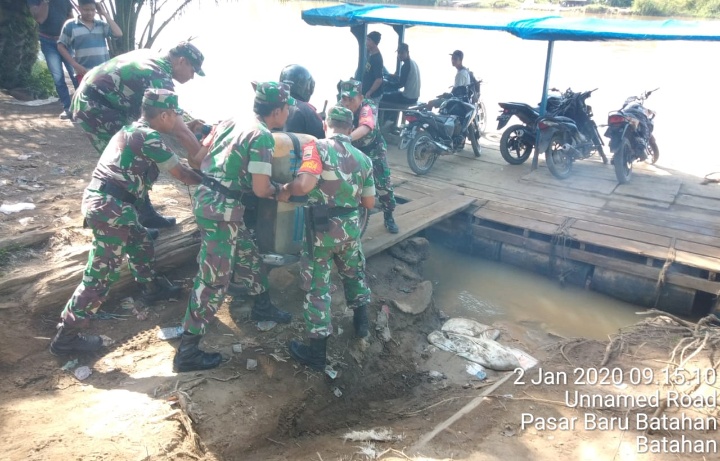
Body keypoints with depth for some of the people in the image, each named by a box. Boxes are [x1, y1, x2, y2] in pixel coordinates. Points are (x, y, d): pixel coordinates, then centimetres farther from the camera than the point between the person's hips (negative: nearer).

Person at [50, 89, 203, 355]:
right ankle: (66, 336, 5)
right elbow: (180, 173, -6)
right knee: (102, 273, -3)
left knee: (141, 243, 28)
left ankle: (152, 288, 49)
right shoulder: (148, 136, -10)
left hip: (102, 200, 10)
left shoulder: (133, 129, 17)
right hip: (109, 205, -10)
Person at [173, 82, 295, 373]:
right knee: (214, 280, -2)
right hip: (221, 207, -9)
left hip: (207, 196, 9)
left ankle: (263, 307, 44)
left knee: (248, 256, 24)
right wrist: (276, 190, 4)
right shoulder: (262, 136, -15)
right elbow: (260, 189, -17)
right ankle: (187, 352, 6)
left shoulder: (232, 121, 9)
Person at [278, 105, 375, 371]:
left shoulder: (316, 147, -12)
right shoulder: (363, 158, 5)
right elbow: (369, 203, 9)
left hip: (322, 228, -4)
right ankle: (361, 322, 47)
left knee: (317, 287, 6)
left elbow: (304, 184, -29)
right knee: (354, 273, 30)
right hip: (351, 226, 5)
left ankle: (317, 353, 13)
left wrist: (286, 190, -10)